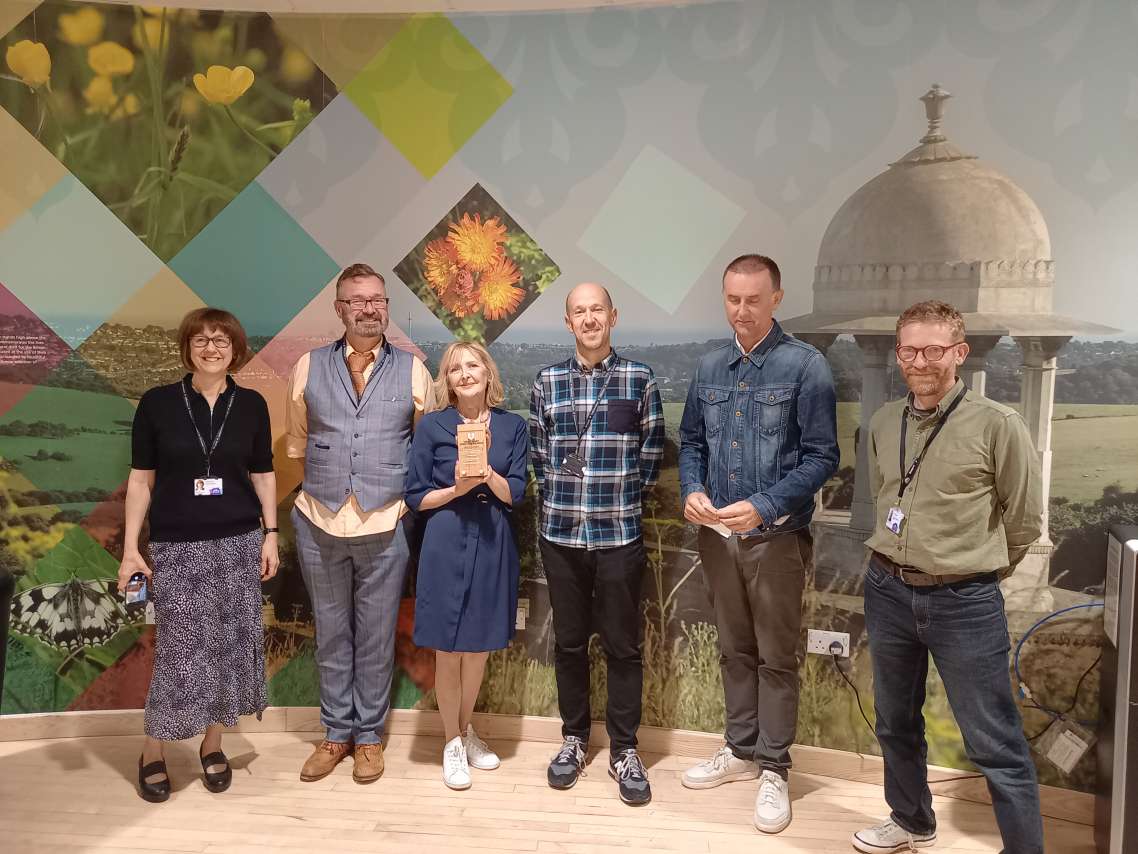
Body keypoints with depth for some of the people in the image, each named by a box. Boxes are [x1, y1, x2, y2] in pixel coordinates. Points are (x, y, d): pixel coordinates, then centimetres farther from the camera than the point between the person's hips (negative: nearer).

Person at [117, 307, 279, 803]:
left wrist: (270, 535, 2)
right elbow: (140, 479, 0)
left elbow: (263, 474, 8)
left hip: (239, 543, 2)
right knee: (180, 652, -1)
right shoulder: (157, 403, -2)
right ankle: (152, 751, 20)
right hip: (177, 546, -2)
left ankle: (213, 745, 25)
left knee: (231, 646, 7)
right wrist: (131, 548, -3)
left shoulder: (251, 405, 2)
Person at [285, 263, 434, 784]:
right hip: (320, 525, 1)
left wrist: (400, 490, 3)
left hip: (385, 526, -1)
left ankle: (369, 736, 25)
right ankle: (336, 733, 28)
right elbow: (296, 442, 13)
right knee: (331, 633, 13)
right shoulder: (310, 368, 4)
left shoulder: (412, 370, 1)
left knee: (377, 636, 9)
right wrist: (322, 482, 11)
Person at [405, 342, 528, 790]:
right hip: (447, 545, -2)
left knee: (480, 646, 14)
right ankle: (452, 744, 23)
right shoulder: (432, 426, -2)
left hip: (494, 544, 3)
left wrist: (488, 474, -19)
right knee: (448, 650, 5)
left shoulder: (512, 426, 4)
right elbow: (416, 497, -1)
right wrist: (457, 489, -17)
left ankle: (466, 729, 35)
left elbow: (515, 494, -1)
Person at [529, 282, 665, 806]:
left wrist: (626, 498, 3)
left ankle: (624, 750, 21)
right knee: (569, 641, 13)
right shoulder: (547, 381, 4)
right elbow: (537, 451, 10)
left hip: (619, 533, -2)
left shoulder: (639, 379, -1)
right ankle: (574, 738, 30)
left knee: (622, 645, 7)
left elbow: (652, 451, 3)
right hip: (560, 532, 2)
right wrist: (558, 497, 5)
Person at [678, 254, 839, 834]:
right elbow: (691, 442, 13)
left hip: (776, 536, -5)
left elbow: (821, 457, -11)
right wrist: (692, 491, -7)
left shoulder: (805, 367, -9)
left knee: (776, 656, 6)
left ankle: (773, 769, 21)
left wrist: (763, 507, -21)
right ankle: (741, 749, 33)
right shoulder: (709, 368, 7)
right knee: (734, 649, 17)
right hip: (717, 535, 5)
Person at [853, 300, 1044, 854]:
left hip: (964, 603, -5)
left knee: (995, 745, 2)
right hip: (888, 592, 5)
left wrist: (977, 571, 8)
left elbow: (1025, 521, -2)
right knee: (895, 723, 20)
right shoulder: (883, 423, 3)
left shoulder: (997, 424, -11)